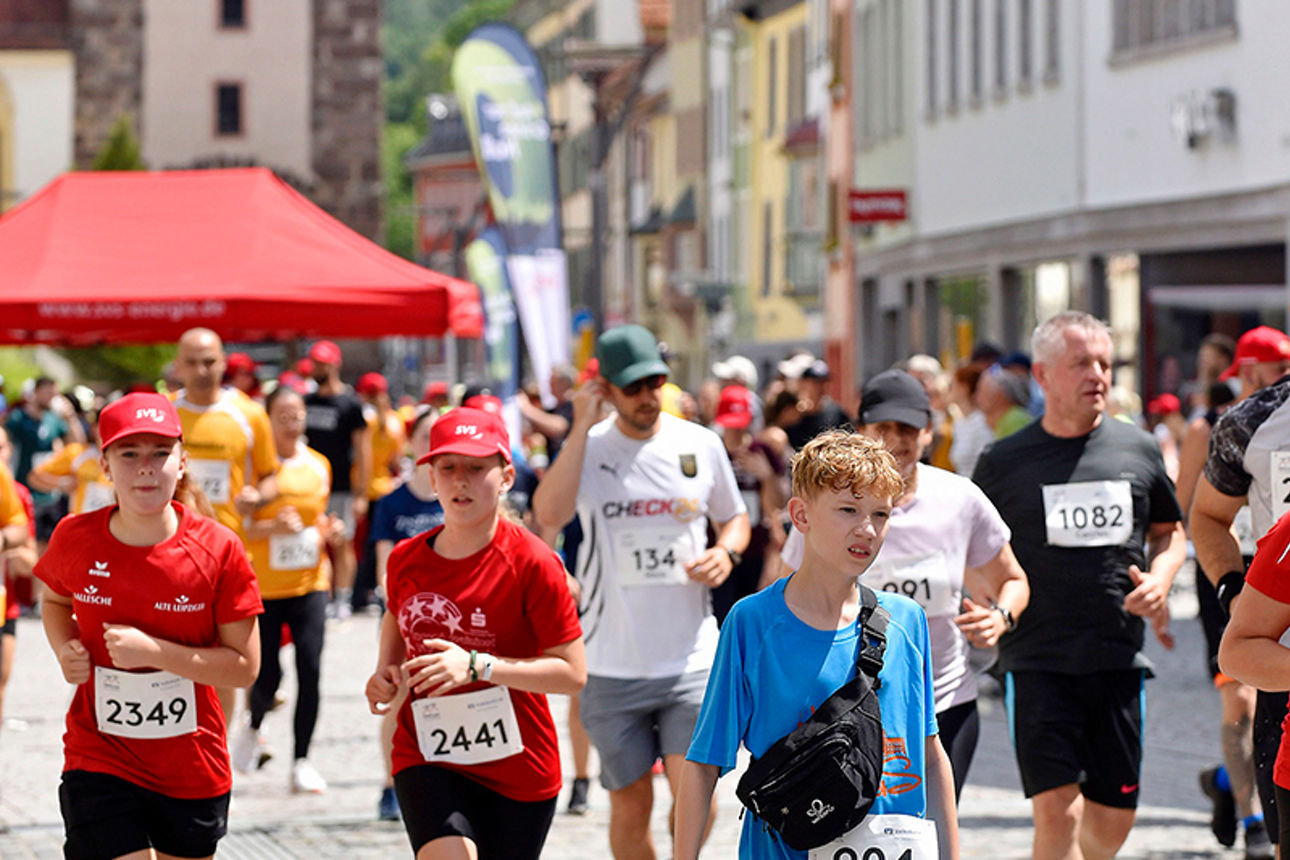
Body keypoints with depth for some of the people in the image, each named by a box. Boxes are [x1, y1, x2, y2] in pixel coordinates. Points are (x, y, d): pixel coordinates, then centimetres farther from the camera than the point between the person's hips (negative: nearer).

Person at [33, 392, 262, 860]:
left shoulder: (218, 549, -12)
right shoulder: (75, 539, -6)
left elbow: (244, 667, -10)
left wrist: (154, 651, -23)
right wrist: (65, 651, -4)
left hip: (193, 767, 0)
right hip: (98, 763, 0)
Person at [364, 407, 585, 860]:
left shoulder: (532, 562, -13)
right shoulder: (406, 560, 1)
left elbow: (573, 673, -16)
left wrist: (477, 665, -25)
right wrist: (385, 671, 5)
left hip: (518, 769, -2)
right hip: (426, 758, 2)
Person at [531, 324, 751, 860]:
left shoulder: (701, 445, 4)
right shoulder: (587, 448, -1)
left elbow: (734, 518, 20)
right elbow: (548, 515, -21)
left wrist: (726, 552, -3)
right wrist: (582, 427, -19)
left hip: (692, 659, 1)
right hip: (612, 666, -1)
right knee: (630, 808, 6)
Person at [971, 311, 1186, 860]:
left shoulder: (1138, 450, 7)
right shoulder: (1003, 463, 1)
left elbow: (1169, 532, 21)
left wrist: (1159, 580, 0)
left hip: (1119, 657, 3)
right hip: (1037, 662, -3)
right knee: (1056, 810, -14)